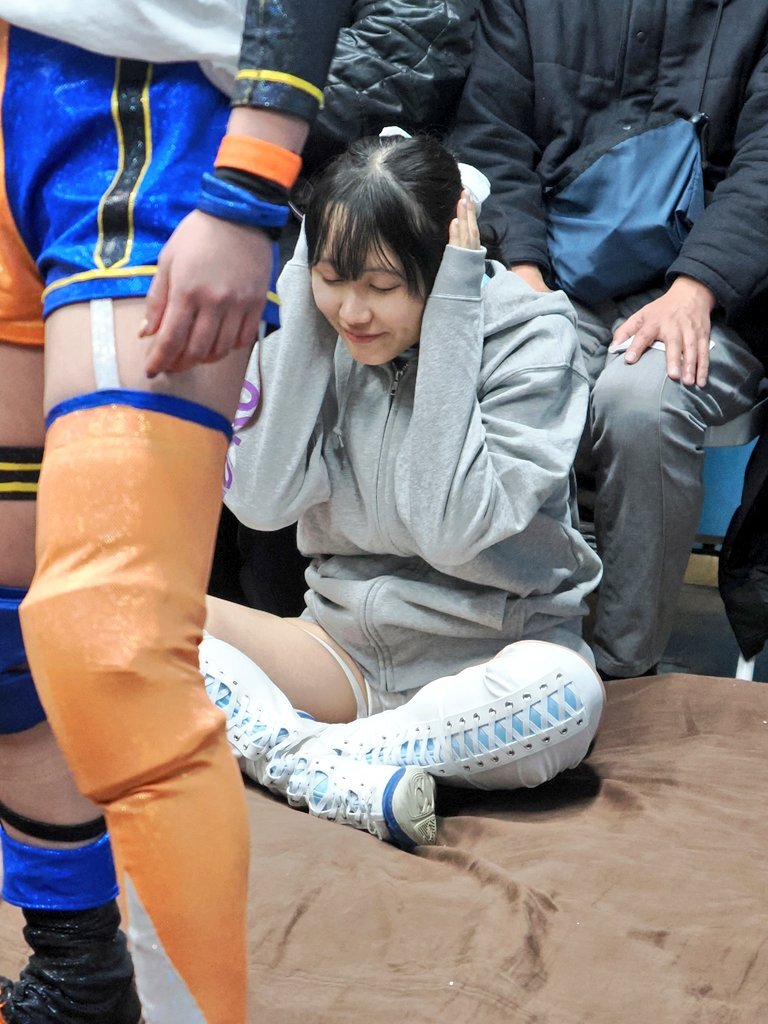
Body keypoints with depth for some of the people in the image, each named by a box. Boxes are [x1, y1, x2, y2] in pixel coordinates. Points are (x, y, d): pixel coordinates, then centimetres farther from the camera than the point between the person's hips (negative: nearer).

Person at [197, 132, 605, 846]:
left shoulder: (531, 336, -12)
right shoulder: (313, 321, -2)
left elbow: (451, 530, -23)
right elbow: (260, 501, -14)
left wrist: (448, 319, -22)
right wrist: (304, 309, -15)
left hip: (485, 657, -3)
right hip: (345, 647, 4)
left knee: (563, 689, -38)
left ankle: (295, 753, -26)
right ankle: (329, 774, -31)